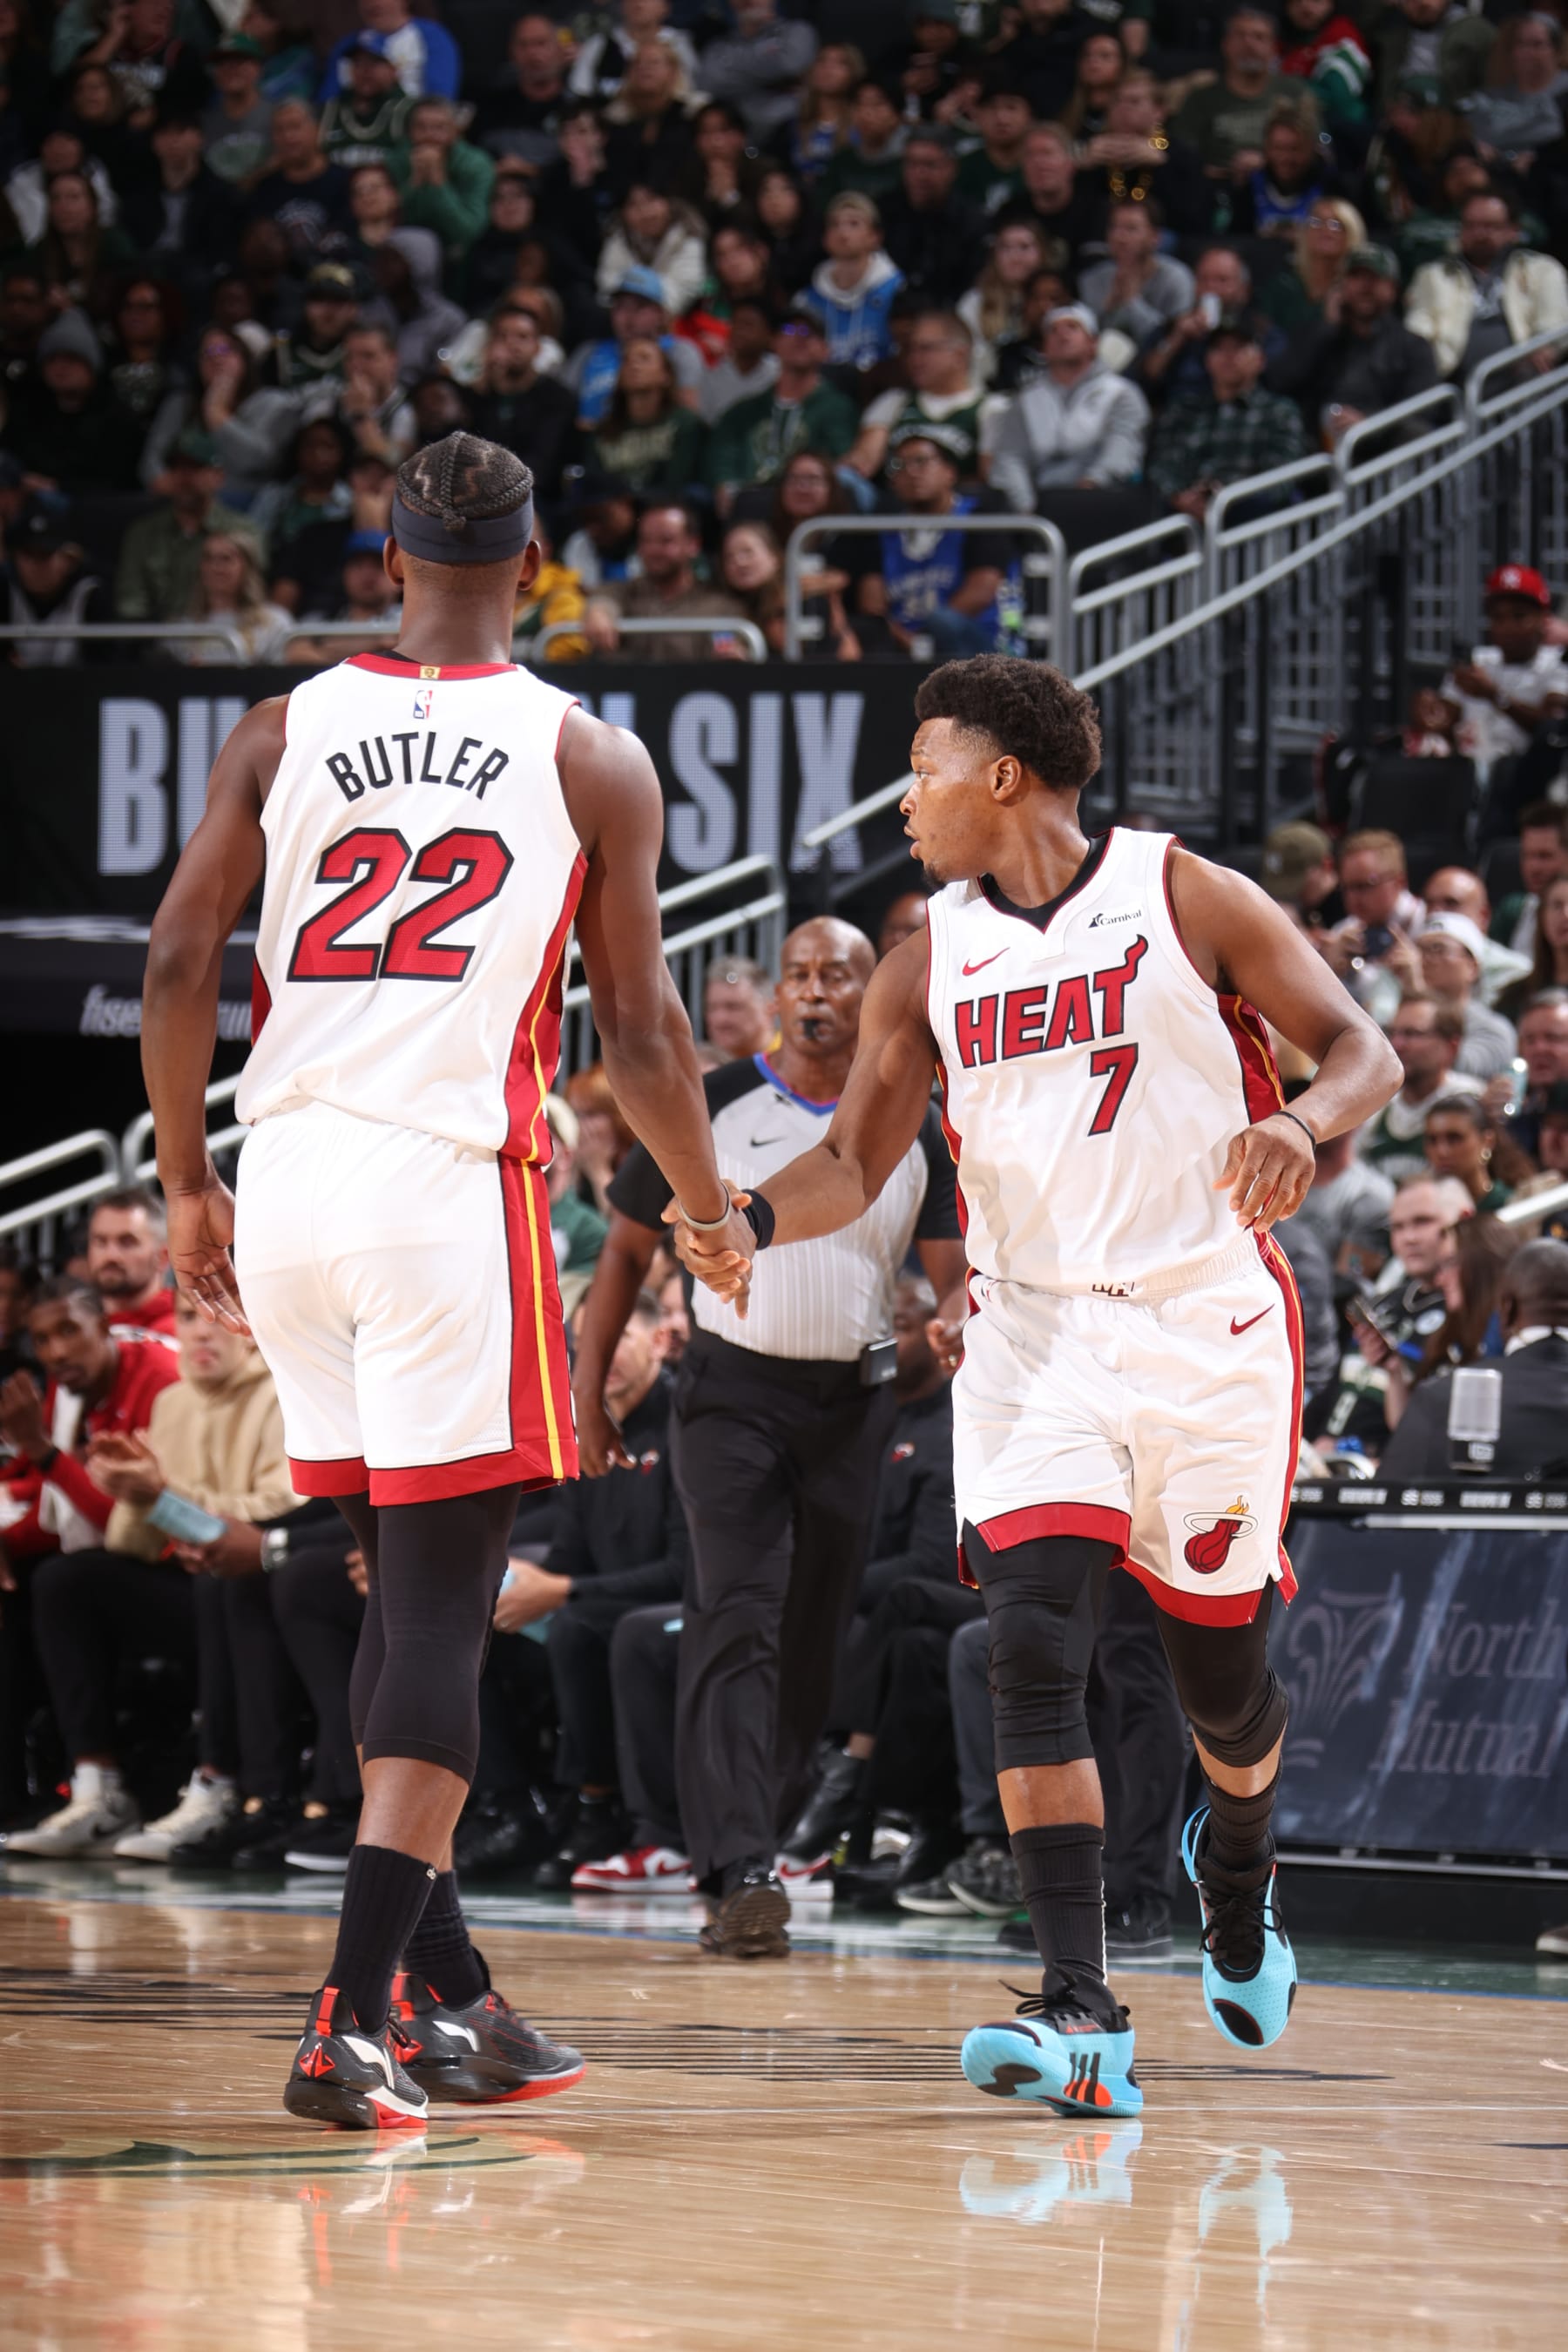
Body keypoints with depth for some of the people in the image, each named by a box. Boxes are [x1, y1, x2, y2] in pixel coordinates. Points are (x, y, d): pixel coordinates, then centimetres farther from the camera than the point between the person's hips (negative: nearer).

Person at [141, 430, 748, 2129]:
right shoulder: (589, 761, 2)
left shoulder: (283, 733, 9)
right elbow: (639, 1032, 1)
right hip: (453, 1187, -4)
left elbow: (176, 963, 4)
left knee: (403, 1590, 16)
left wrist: (188, 1185, 15)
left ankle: (444, 1997, 20)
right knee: (439, 1614, -4)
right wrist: (710, 1211, 17)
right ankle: (354, 2020, -15)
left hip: (287, 1191, 4)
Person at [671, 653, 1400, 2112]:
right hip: (1034, 1330, 2)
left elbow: (1359, 1049, -3)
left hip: (1208, 1325, -2)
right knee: (1031, 1647, -17)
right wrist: (757, 1220, -15)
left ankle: (1237, 1873, 47)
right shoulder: (929, 964, 6)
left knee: (1219, 1662, 10)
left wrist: (1302, 1125, -26)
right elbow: (857, 1159, 7)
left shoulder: (1187, 899, -5)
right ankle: (1080, 2019, -23)